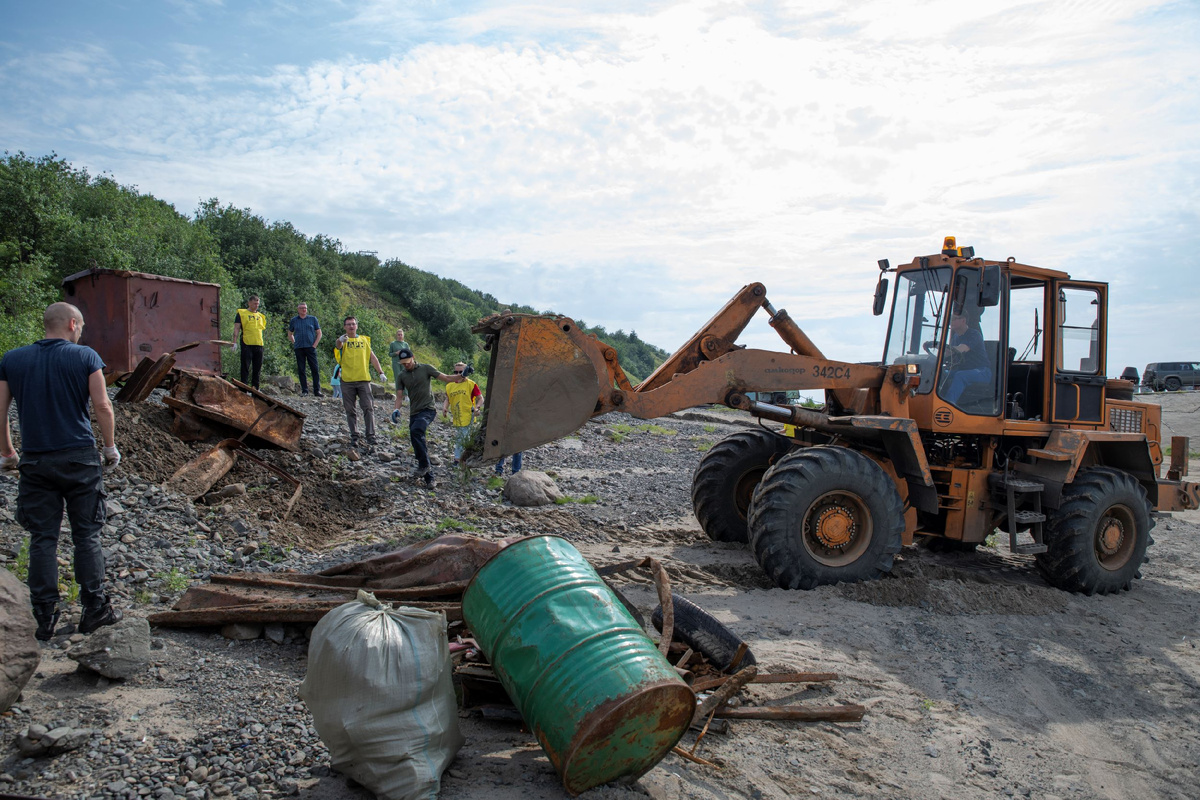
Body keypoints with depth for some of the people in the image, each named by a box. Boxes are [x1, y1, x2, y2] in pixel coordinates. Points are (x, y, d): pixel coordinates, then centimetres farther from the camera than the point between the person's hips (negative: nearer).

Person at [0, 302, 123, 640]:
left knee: (42, 539, 8)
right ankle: (95, 609, 11)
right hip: (80, 459, -2)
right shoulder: (85, 357, -4)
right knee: (86, 536, 7)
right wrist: (110, 448, 5)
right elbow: (102, 407, -7)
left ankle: (45, 618, 10)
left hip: (35, 463, 2)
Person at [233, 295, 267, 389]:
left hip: (258, 344, 5)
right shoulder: (242, 313, 4)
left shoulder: (260, 316, 19)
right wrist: (235, 342, -11)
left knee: (257, 368, 7)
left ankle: (255, 388, 14)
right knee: (245, 368, -3)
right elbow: (236, 328, -2)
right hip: (246, 344, -5)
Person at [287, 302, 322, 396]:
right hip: (299, 349, 1)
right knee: (301, 370, 1)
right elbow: (290, 334, 22)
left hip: (310, 347, -1)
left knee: (315, 369, -7)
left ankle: (317, 391, -3)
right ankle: (304, 391, 7)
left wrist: (315, 345, -1)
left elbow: (319, 333, 10)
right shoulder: (293, 320, 11)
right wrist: (295, 343, 7)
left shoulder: (313, 319, 9)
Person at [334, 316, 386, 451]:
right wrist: (340, 341, -46)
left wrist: (380, 372, 4)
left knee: (368, 408, -8)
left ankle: (371, 437, -8)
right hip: (347, 381, -1)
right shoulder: (343, 341, 3)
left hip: (363, 379, 1)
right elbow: (338, 346, -22)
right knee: (350, 410, 5)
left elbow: (372, 357, 15)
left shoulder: (364, 340, 13)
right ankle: (354, 437, 15)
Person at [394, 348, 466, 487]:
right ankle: (429, 478, 13)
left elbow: (446, 378, -1)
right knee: (418, 445, 4)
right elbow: (399, 395, 4)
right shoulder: (402, 376, 10)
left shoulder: (425, 368, 1)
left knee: (415, 430, -32)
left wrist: (462, 376, -16)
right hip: (414, 413, 5)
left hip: (428, 410, -5)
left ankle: (424, 464, -21)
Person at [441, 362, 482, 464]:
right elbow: (448, 400, 17)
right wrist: (445, 407, -3)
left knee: (467, 439, -10)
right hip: (456, 419, 5)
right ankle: (457, 459, 24)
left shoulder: (471, 384, -4)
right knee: (457, 440, 14)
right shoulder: (450, 386, 9)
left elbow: (480, 398, -2)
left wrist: (477, 407, -19)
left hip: (468, 418, -5)